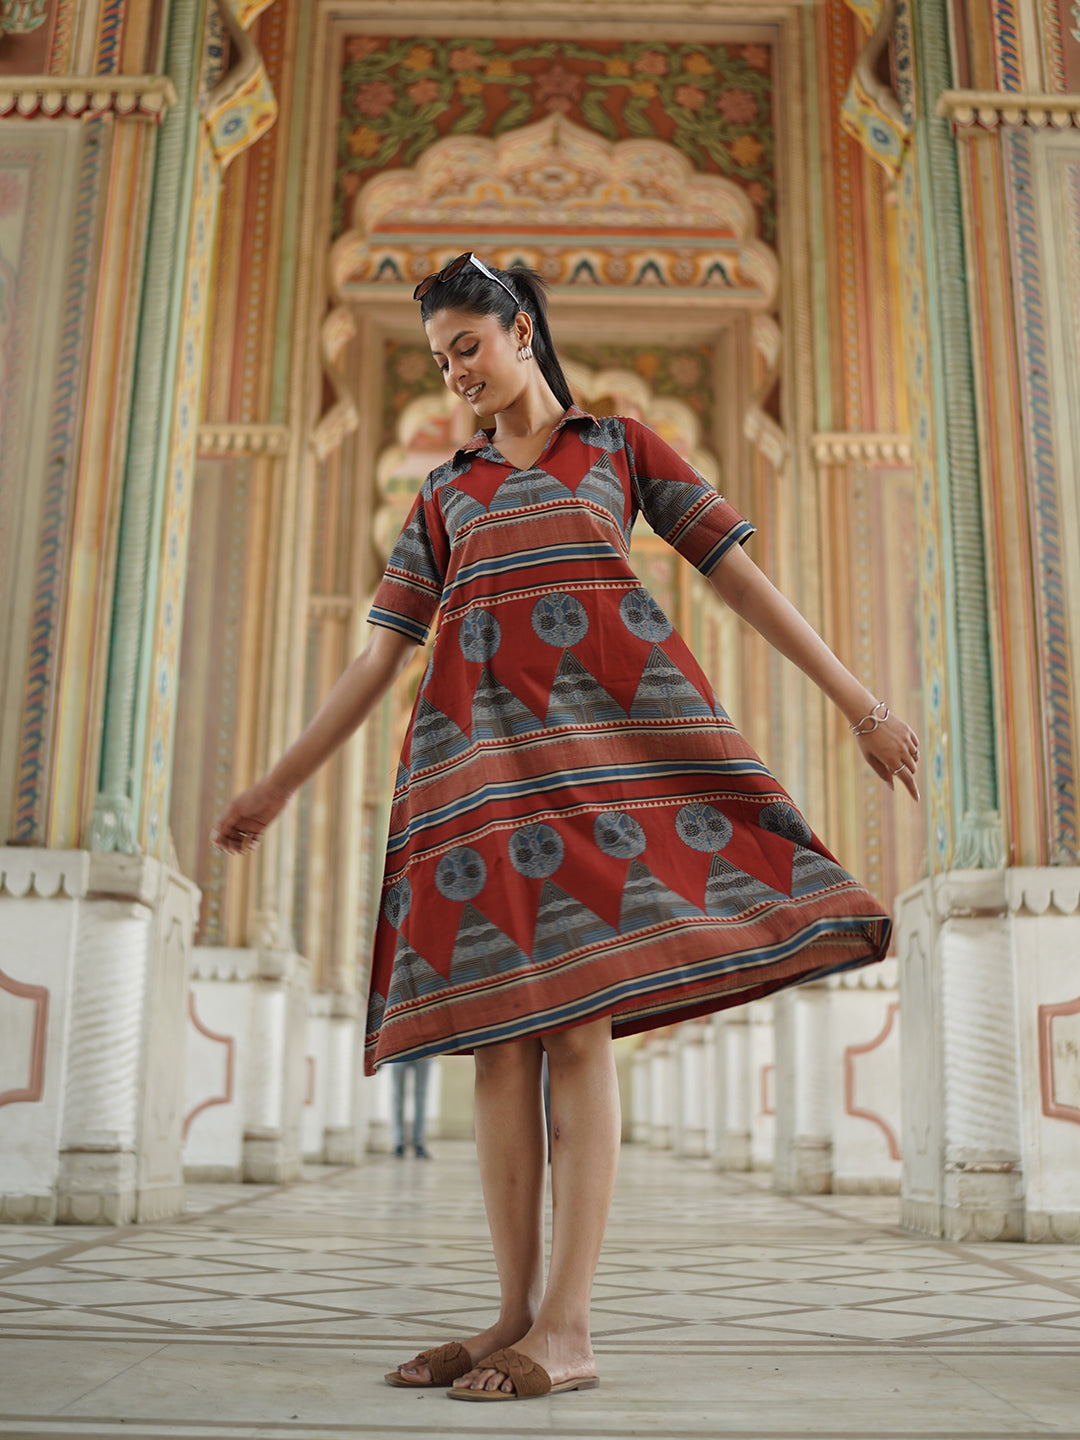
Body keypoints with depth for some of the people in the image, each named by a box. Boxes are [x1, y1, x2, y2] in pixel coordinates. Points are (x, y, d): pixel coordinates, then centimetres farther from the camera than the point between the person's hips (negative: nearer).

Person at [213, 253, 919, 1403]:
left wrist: (860, 704, 5)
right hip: (480, 737, 4)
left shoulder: (625, 446, 18)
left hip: (605, 715, -3)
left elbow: (741, 577, 12)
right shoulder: (444, 494, 25)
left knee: (579, 1017, -12)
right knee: (500, 1027, -3)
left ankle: (568, 1327, -8)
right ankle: (518, 1315, 4)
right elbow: (379, 656, 22)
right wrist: (277, 785, 17)